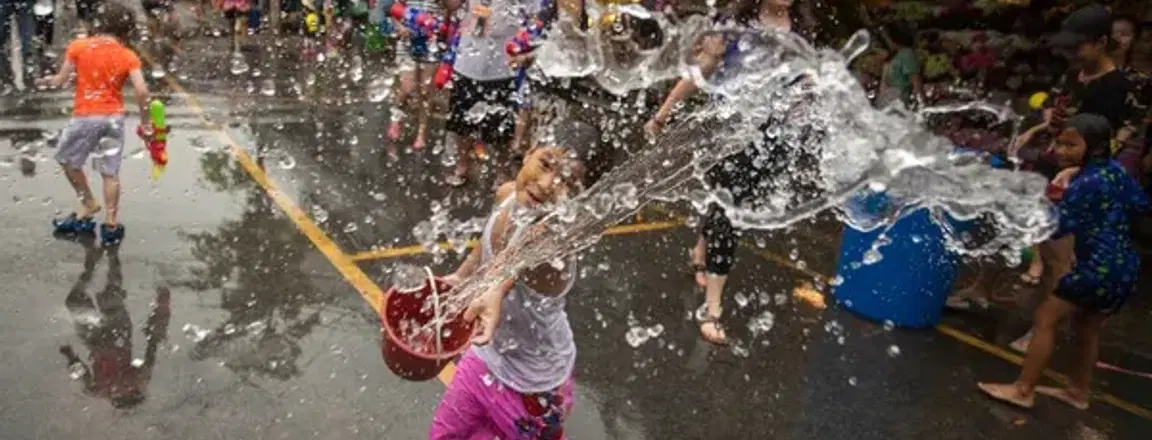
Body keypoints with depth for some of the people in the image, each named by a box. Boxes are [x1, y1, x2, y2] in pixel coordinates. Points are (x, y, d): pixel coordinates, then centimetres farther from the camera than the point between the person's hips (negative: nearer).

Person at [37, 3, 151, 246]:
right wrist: (144, 119, 2)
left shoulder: (78, 47, -3)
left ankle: (89, 205, 32)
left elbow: (61, 80, 0)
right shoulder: (129, 56, -2)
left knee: (68, 160, 24)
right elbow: (142, 91, -11)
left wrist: (47, 80, 23)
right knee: (110, 172, 9)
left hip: (85, 117, -1)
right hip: (114, 117, 1)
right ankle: (111, 223, 12)